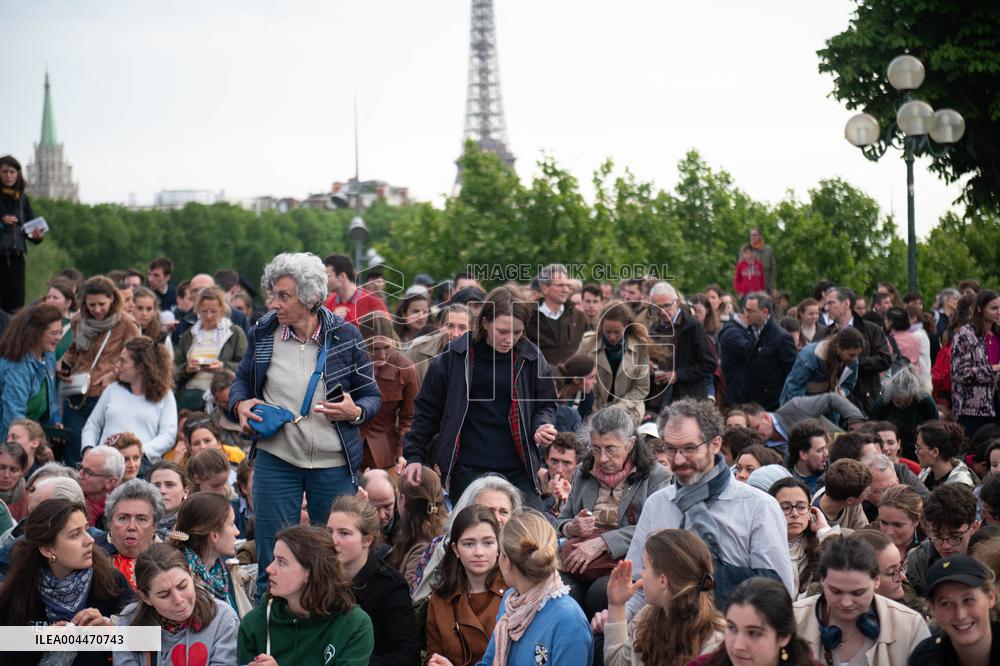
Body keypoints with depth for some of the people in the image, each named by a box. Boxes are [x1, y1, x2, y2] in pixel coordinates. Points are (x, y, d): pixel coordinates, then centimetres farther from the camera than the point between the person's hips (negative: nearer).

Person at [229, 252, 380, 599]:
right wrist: (240, 404, -3)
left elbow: (372, 396, 4)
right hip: (275, 458, 1)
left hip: (334, 463, -1)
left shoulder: (345, 336, -4)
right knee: (272, 557, 4)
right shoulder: (264, 332, 2)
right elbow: (242, 380, 18)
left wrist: (355, 411, -17)